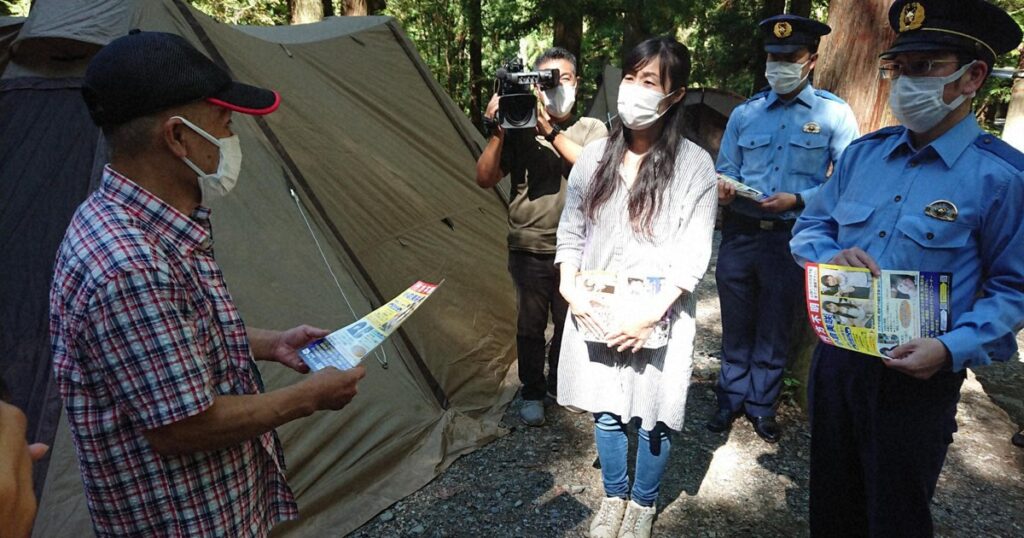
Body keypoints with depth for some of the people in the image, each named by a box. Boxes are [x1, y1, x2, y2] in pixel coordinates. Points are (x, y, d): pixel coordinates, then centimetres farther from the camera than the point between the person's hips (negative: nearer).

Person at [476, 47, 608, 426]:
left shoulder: (593, 129, 1)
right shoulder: (521, 130, 1)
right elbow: (485, 179, -4)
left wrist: (552, 131, -24)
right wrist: (498, 132, -16)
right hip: (529, 250, 0)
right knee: (530, 326, 8)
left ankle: (559, 385, 35)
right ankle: (532, 393, 27)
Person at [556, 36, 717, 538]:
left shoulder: (693, 165, -9)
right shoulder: (594, 156, 2)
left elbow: (693, 253, -10)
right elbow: (570, 230, 9)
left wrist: (652, 311, -18)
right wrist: (569, 287, -5)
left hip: (658, 317, -3)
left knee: (653, 416, 10)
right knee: (605, 410, 15)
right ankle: (614, 496, 40)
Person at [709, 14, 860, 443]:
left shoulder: (834, 114, -3)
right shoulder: (745, 113, 7)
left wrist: (797, 200, -21)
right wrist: (723, 191, -12)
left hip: (792, 239, -2)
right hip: (739, 234, 3)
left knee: (775, 330, 12)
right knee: (736, 325, 13)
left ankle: (762, 404, 29)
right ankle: (731, 397, 31)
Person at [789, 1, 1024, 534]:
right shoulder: (862, 153, 4)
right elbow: (808, 228, 10)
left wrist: (952, 349, -23)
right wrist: (832, 254, -12)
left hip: (918, 377, -4)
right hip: (835, 361, 5)